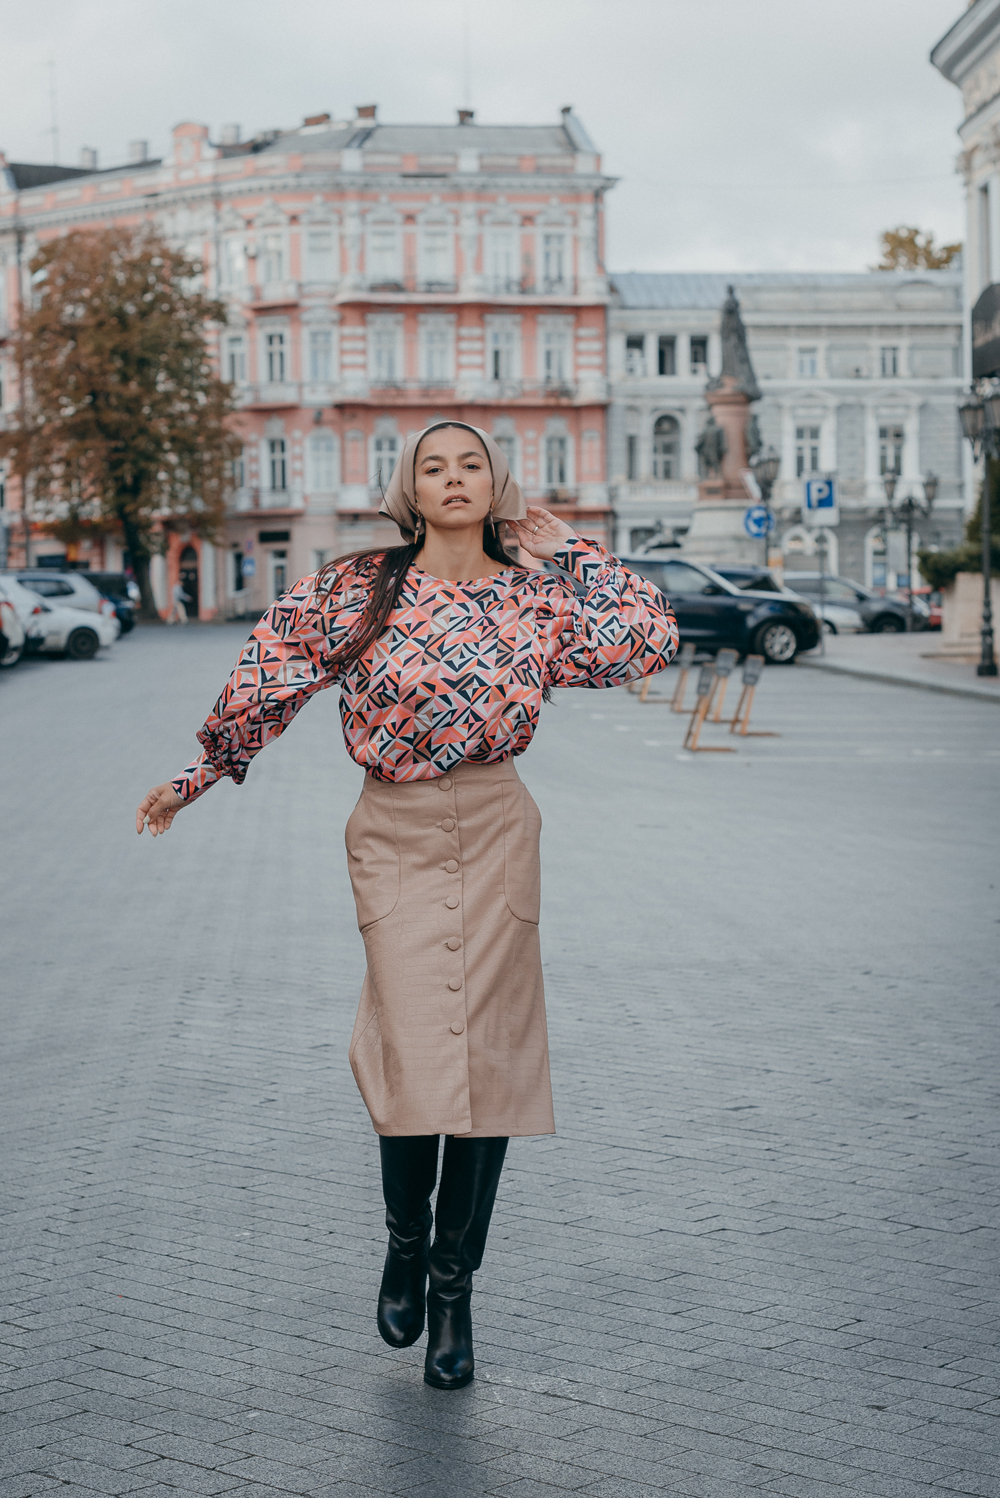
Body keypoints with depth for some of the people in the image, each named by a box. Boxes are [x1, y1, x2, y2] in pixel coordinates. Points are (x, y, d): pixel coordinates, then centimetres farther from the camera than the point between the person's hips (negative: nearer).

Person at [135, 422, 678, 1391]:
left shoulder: (534, 598, 4)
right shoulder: (359, 590, -1)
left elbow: (650, 641, -2)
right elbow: (270, 674, 4)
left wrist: (569, 551, 2)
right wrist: (197, 777, 9)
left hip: (495, 834, 2)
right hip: (393, 834, -1)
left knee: (487, 1055, 0)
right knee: (414, 1054, -9)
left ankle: (455, 1291, 12)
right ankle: (405, 1247, 20)